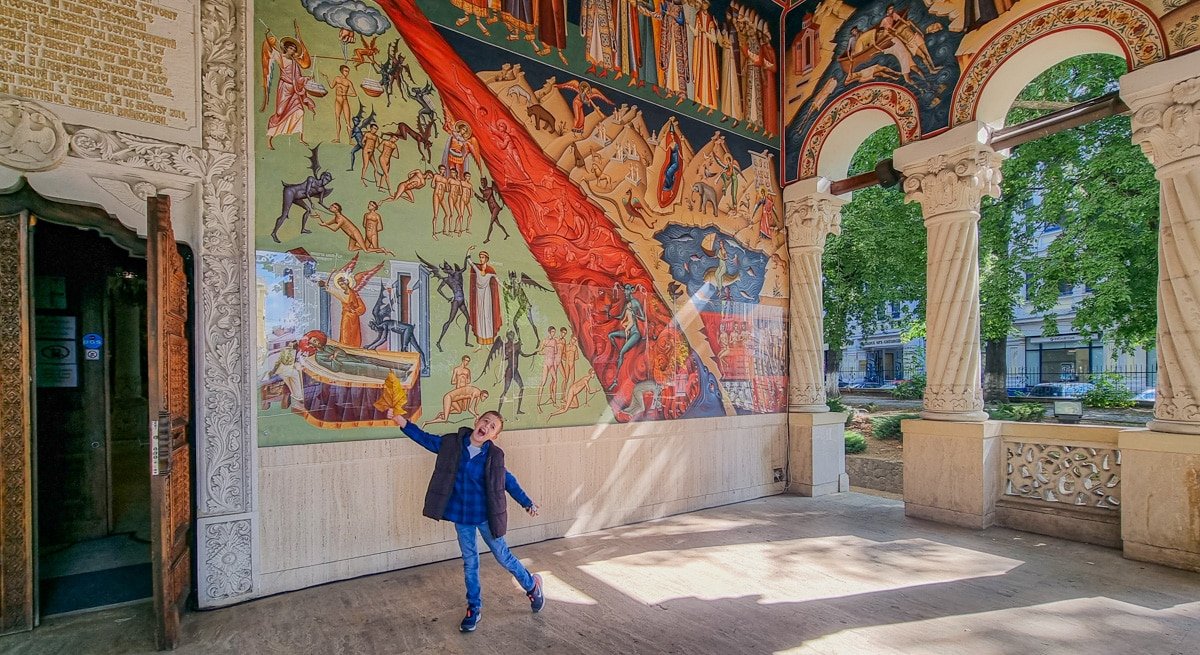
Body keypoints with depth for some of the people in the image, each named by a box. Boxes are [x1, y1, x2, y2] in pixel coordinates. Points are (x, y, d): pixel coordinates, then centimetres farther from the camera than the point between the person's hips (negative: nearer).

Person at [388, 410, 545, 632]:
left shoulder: (494, 455, -15)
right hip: (461, 515, 3)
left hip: (485, 515, -2)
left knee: (503, 556, 10)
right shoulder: (452, 444, -10)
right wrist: (401, 420, -5)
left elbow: (508, 481, -2)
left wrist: (527, 503, 2)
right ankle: (474, 608, 32)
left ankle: (532, 585, 34)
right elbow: (426, 439, 2)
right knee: (469, 561, 15)